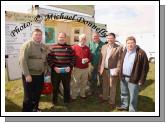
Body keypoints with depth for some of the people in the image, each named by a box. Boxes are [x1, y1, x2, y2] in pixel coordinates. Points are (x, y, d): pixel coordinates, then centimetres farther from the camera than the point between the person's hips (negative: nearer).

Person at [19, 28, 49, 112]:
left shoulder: (43, 46, 9)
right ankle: (26, 111, 22)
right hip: (30, 75, -7)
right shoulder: (27, 45, -14)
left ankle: (35, 108, 39)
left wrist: (45, 68, 9)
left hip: (40, 75, 7)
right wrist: (27, 74, -22)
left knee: (37, 94, 19)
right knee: (28, 95, 4)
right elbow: (22, 60, -20)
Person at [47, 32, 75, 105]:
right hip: (55, 71, -1)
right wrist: (54, 67, -13)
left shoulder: (69, 48, 4)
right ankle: (54, 100, 31)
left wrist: (70, 66, -9)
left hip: (66, 71, 1)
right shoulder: (53, 47, 1)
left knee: (67, 87, 13)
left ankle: (66, 100, 32)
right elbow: (49, 58, -3)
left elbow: (73, 58, 4)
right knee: (55, 87, 12)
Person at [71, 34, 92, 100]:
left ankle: (82, 94, 30)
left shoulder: (87, 48, 6)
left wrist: (87, 60, -10)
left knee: (84, 83, 13)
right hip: (76, 68, -3)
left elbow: (90, 57, 11)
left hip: (85, 69, 4)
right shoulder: (74, 47, -3)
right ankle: (73, 96, 14)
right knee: (75, 83, 0)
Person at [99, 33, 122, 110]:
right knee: (105, 85, 19)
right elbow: (101, 58, 11)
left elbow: (119, 60, -10)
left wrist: (117, 70, -15)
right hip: (104, 70, 5)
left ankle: (112, 102, 20)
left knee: (112, 87, 7)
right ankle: (104, 97, 39)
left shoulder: (118, 48, -8)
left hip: (113, 70, -4)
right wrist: (100, 68, 9)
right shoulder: (104, 47, 8)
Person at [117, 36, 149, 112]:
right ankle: (124, 105, 43)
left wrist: (141, 80, -13)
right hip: (123, 77, 6)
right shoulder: (124, 51, 7)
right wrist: (120, 74, 11)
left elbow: (145, 67, -12)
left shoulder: (141, 53, -13)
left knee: (133, 96, 6)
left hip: (133, 79, -6)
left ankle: (132, 111, 23)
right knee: (123, 93, 22)